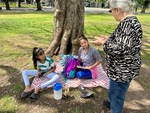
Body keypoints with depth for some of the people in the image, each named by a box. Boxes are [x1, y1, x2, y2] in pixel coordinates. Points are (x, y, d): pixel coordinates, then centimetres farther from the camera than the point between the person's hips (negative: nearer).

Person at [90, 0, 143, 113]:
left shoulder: (128, 23, -25)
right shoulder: (130, 20, 8)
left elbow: (121, 49, -32)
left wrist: (103, 42, -19)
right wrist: (109, 39, 13)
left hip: (123, 69, -11)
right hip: (122, 67, 11)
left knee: (117, 94, 9)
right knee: (114, 90, 30)